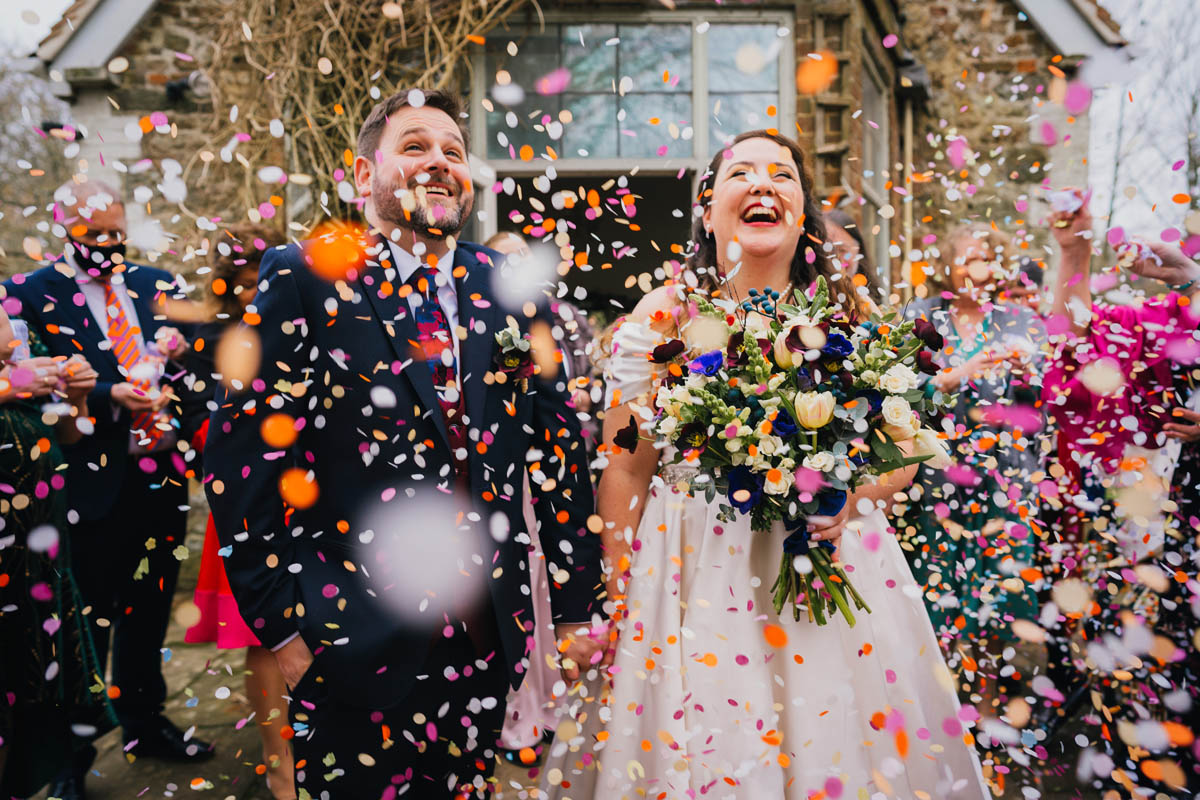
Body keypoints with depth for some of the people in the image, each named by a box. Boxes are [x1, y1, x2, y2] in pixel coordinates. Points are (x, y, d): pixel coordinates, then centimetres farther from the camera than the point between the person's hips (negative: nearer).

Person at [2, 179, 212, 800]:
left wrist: (180, 351, -8)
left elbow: (193, 359, 13)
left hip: (161, 471, 5)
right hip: (95, 480, -4)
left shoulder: (155, 283, 10)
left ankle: (144, 723, 37)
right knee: (89, 615, 6)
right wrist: (109, 394, -21)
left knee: (149, 606, 18)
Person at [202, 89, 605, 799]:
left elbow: (557, 439, 8)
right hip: (356, 639, -3)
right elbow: (242, 450, -6)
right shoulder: (307, 279, -3)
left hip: (491, 635, 4)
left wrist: (578, 604, 7)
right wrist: (280, 624, -8)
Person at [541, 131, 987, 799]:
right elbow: (627, 469, -3)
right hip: (697, 579, -1)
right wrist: (620, 604, -3)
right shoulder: (665, 317, -4)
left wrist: (854, 497, -12)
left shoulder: (848, 315, 2)